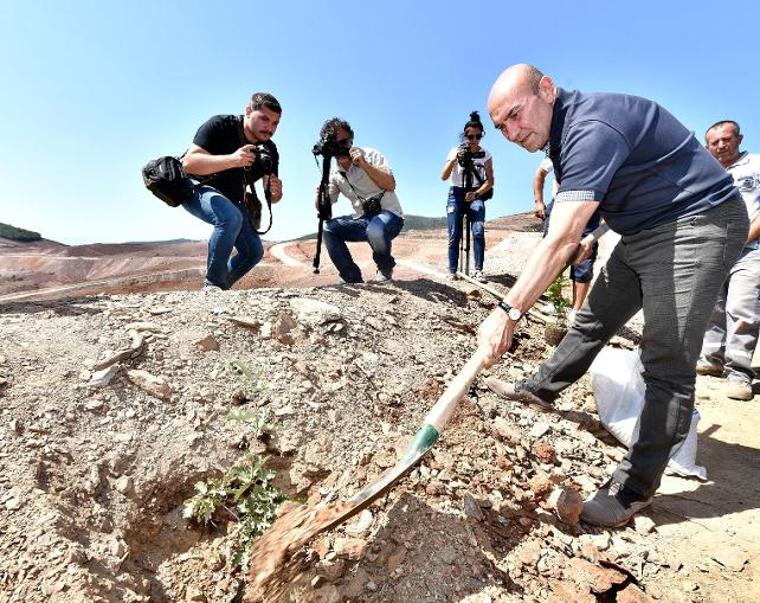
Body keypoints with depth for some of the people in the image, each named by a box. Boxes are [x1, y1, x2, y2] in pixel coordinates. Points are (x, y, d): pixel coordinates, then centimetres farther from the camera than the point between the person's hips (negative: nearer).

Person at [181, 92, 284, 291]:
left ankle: (221, 287, 17)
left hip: (231, 200, 6)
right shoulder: (220, 126, -20)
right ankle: (212, 285, -23)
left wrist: (276, 192, -30)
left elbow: (271, 197, -5)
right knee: (231, 217, -36)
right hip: (196, 189, -6)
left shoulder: (270, 151, -5)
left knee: (254, 251, -4)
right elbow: (189, 163, -31)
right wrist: (232, 159, -45)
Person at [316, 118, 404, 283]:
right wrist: (320, 194, -16)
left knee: (375, 230, -38)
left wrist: (365, 165, -26)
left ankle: (385, 269, -4)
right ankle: (354, 279, -3)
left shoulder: (369, 155, -6)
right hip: (362, 219, 6)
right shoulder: (334, 172, 7)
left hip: (389, 215, -5)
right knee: (328, 229, -11)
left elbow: (390, 185, -18)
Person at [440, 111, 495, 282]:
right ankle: (452, 271, -2)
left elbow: (490, 180, -1)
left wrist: (476, 193, -18)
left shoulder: (485, 155, 2)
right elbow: (444, 177, -9)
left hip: (476, 195, 0)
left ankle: (478, 270, -17)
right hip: (456, 195, 0)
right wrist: (455, 159, -23)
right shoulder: (456, 151, 1)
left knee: (478, 231, -19)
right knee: (454, 235, -8)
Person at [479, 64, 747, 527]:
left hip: (697, 224, -10)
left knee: (667, 359, -11)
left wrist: (509, 312, -39)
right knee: (594, 320, 17)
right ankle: (542, 387, 33)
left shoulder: (591, 128, -27)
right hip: (643, 231, 10)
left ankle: (636, 485, -2)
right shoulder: (563, 131, 5)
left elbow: (562, 240, -37)